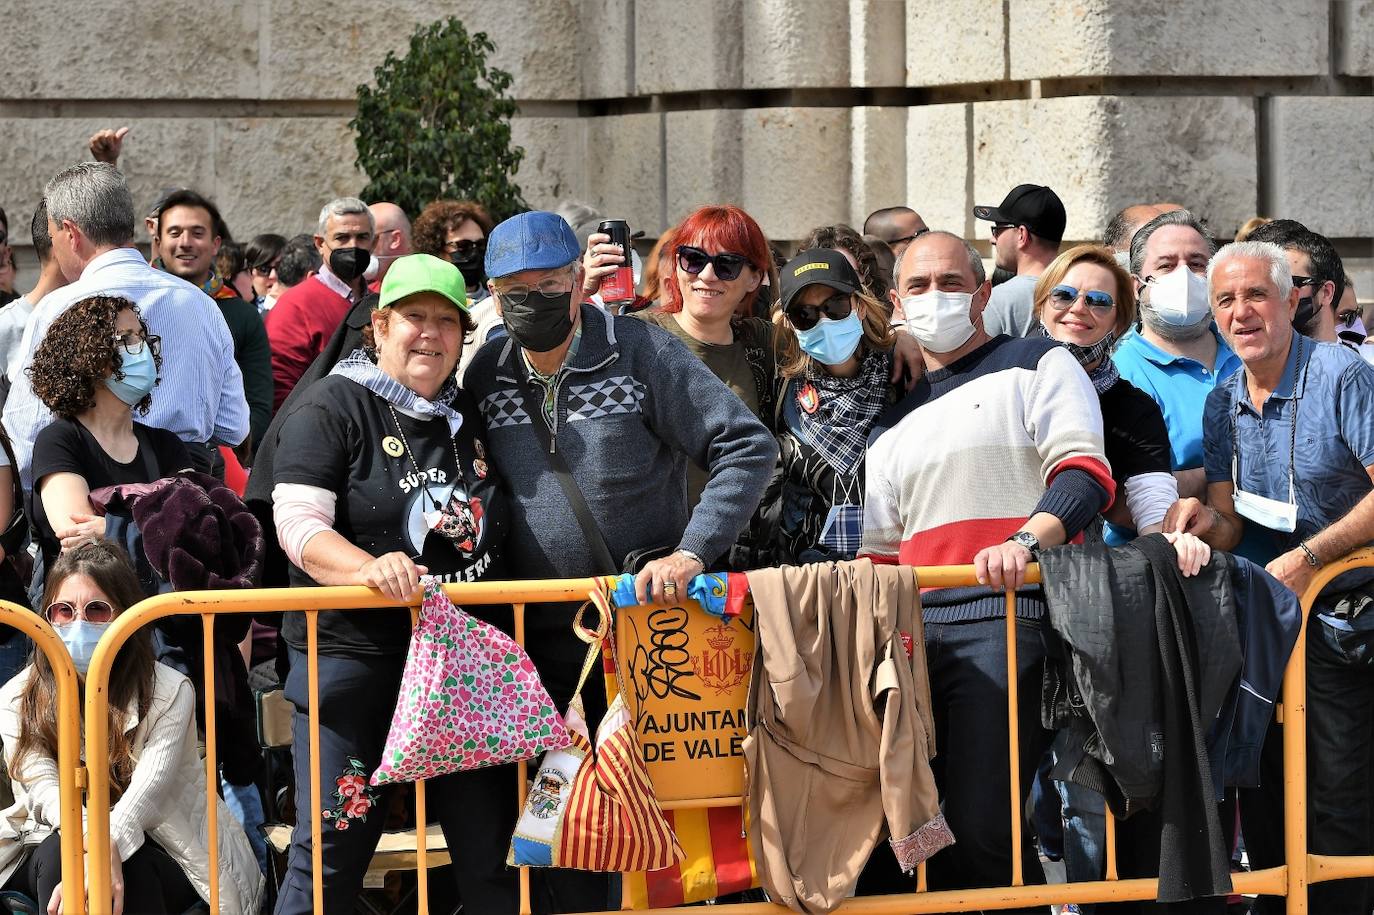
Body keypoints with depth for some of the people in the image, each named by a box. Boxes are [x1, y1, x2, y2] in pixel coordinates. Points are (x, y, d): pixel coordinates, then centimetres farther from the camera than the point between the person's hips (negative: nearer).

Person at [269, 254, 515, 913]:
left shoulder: (474, 416, 15)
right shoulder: (333, 407, -3)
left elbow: (497, 532, 30)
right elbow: (298, 524, -15)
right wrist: (369, 568, -31)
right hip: (357, 656, -5)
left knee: (492, 857, 7)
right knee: (330, 858, -7)